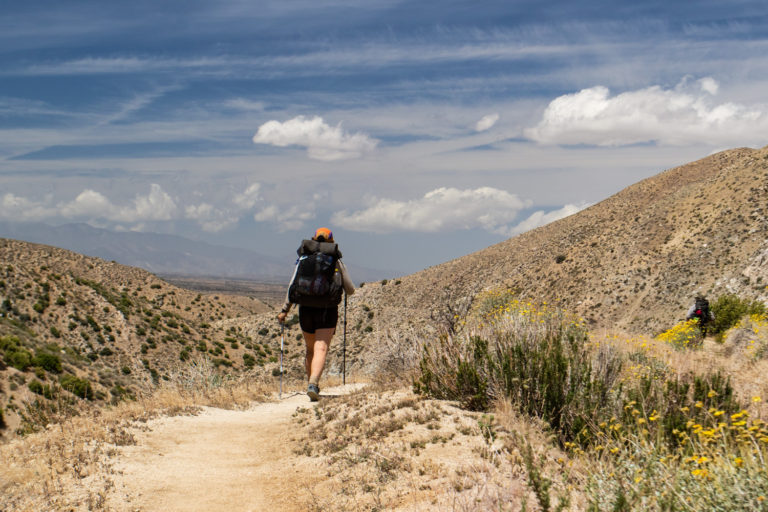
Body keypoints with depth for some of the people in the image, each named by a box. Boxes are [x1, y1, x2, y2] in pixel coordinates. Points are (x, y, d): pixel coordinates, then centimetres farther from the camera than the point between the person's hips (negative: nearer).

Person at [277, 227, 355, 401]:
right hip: (328, 310, -2)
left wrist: (285, 310, 0)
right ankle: (313, 384, -29)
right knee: (321, 350, -10)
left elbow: (293, 286, -3)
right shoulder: (336, 262, 3)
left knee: (310, 350, 20)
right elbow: (350, 290, 6)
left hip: (306, 309, 2)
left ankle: (311, 383, 29)